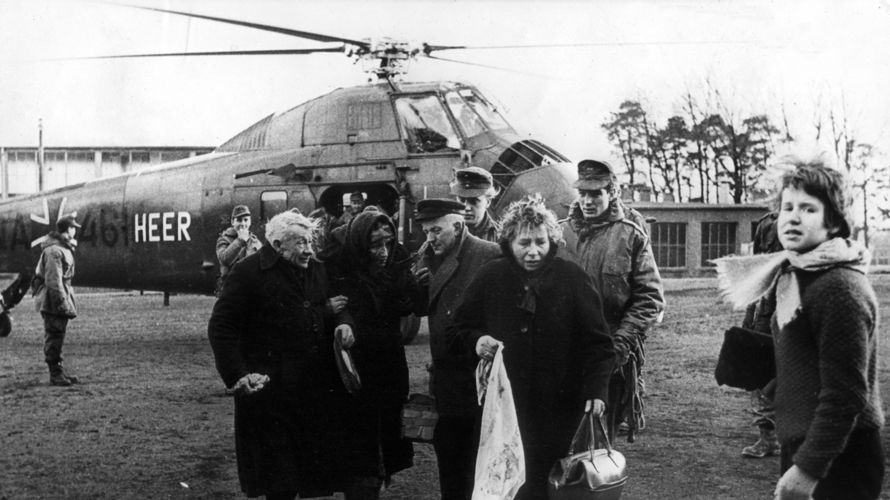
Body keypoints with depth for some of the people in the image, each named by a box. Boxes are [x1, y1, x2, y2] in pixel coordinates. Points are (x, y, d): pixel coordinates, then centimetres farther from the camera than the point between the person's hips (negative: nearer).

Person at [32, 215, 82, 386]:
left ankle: (58, 371, 24)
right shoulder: (54, 250, -19)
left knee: (57, 336, 16)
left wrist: (67, 301, 19)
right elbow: (53, 280, -23)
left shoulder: (64, 248, 14)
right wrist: (61, 302, -23)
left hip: (60, 298, 10)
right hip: (53, 301, -10)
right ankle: (55, 374, 1)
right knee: (54, 337, -4)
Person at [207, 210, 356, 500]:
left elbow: (333, 306, 22)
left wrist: (342, 321, -2)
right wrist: (237, 375, -20)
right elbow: (220, 328, -11)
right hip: (270, 392, -6)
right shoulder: (248, 273, -10)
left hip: (318, 387, 6)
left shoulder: (316, 270, 10)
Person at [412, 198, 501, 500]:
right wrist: (422, 265, -3)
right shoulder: (432, 259, 12)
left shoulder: (490, 255, -10)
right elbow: (420, 308, 9)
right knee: (448, 451, 13)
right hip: (447, 378, 6)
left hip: (480, 375, -6)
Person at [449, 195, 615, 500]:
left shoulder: (571, 278, -1)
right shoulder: (490, 278, 4)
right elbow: (458, 331, 13)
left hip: (560, 409, -2)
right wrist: (476, 341, -9)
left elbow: (597, 342, 0)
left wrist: (597, 389, -11)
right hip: (505, 407, 2)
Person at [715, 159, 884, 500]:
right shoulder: (795, 277, 10)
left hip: (835, 458, -9)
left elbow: (845, 394, -22)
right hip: (800, 445, 9)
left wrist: (808, 469, -23)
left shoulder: (840, 287, -19)